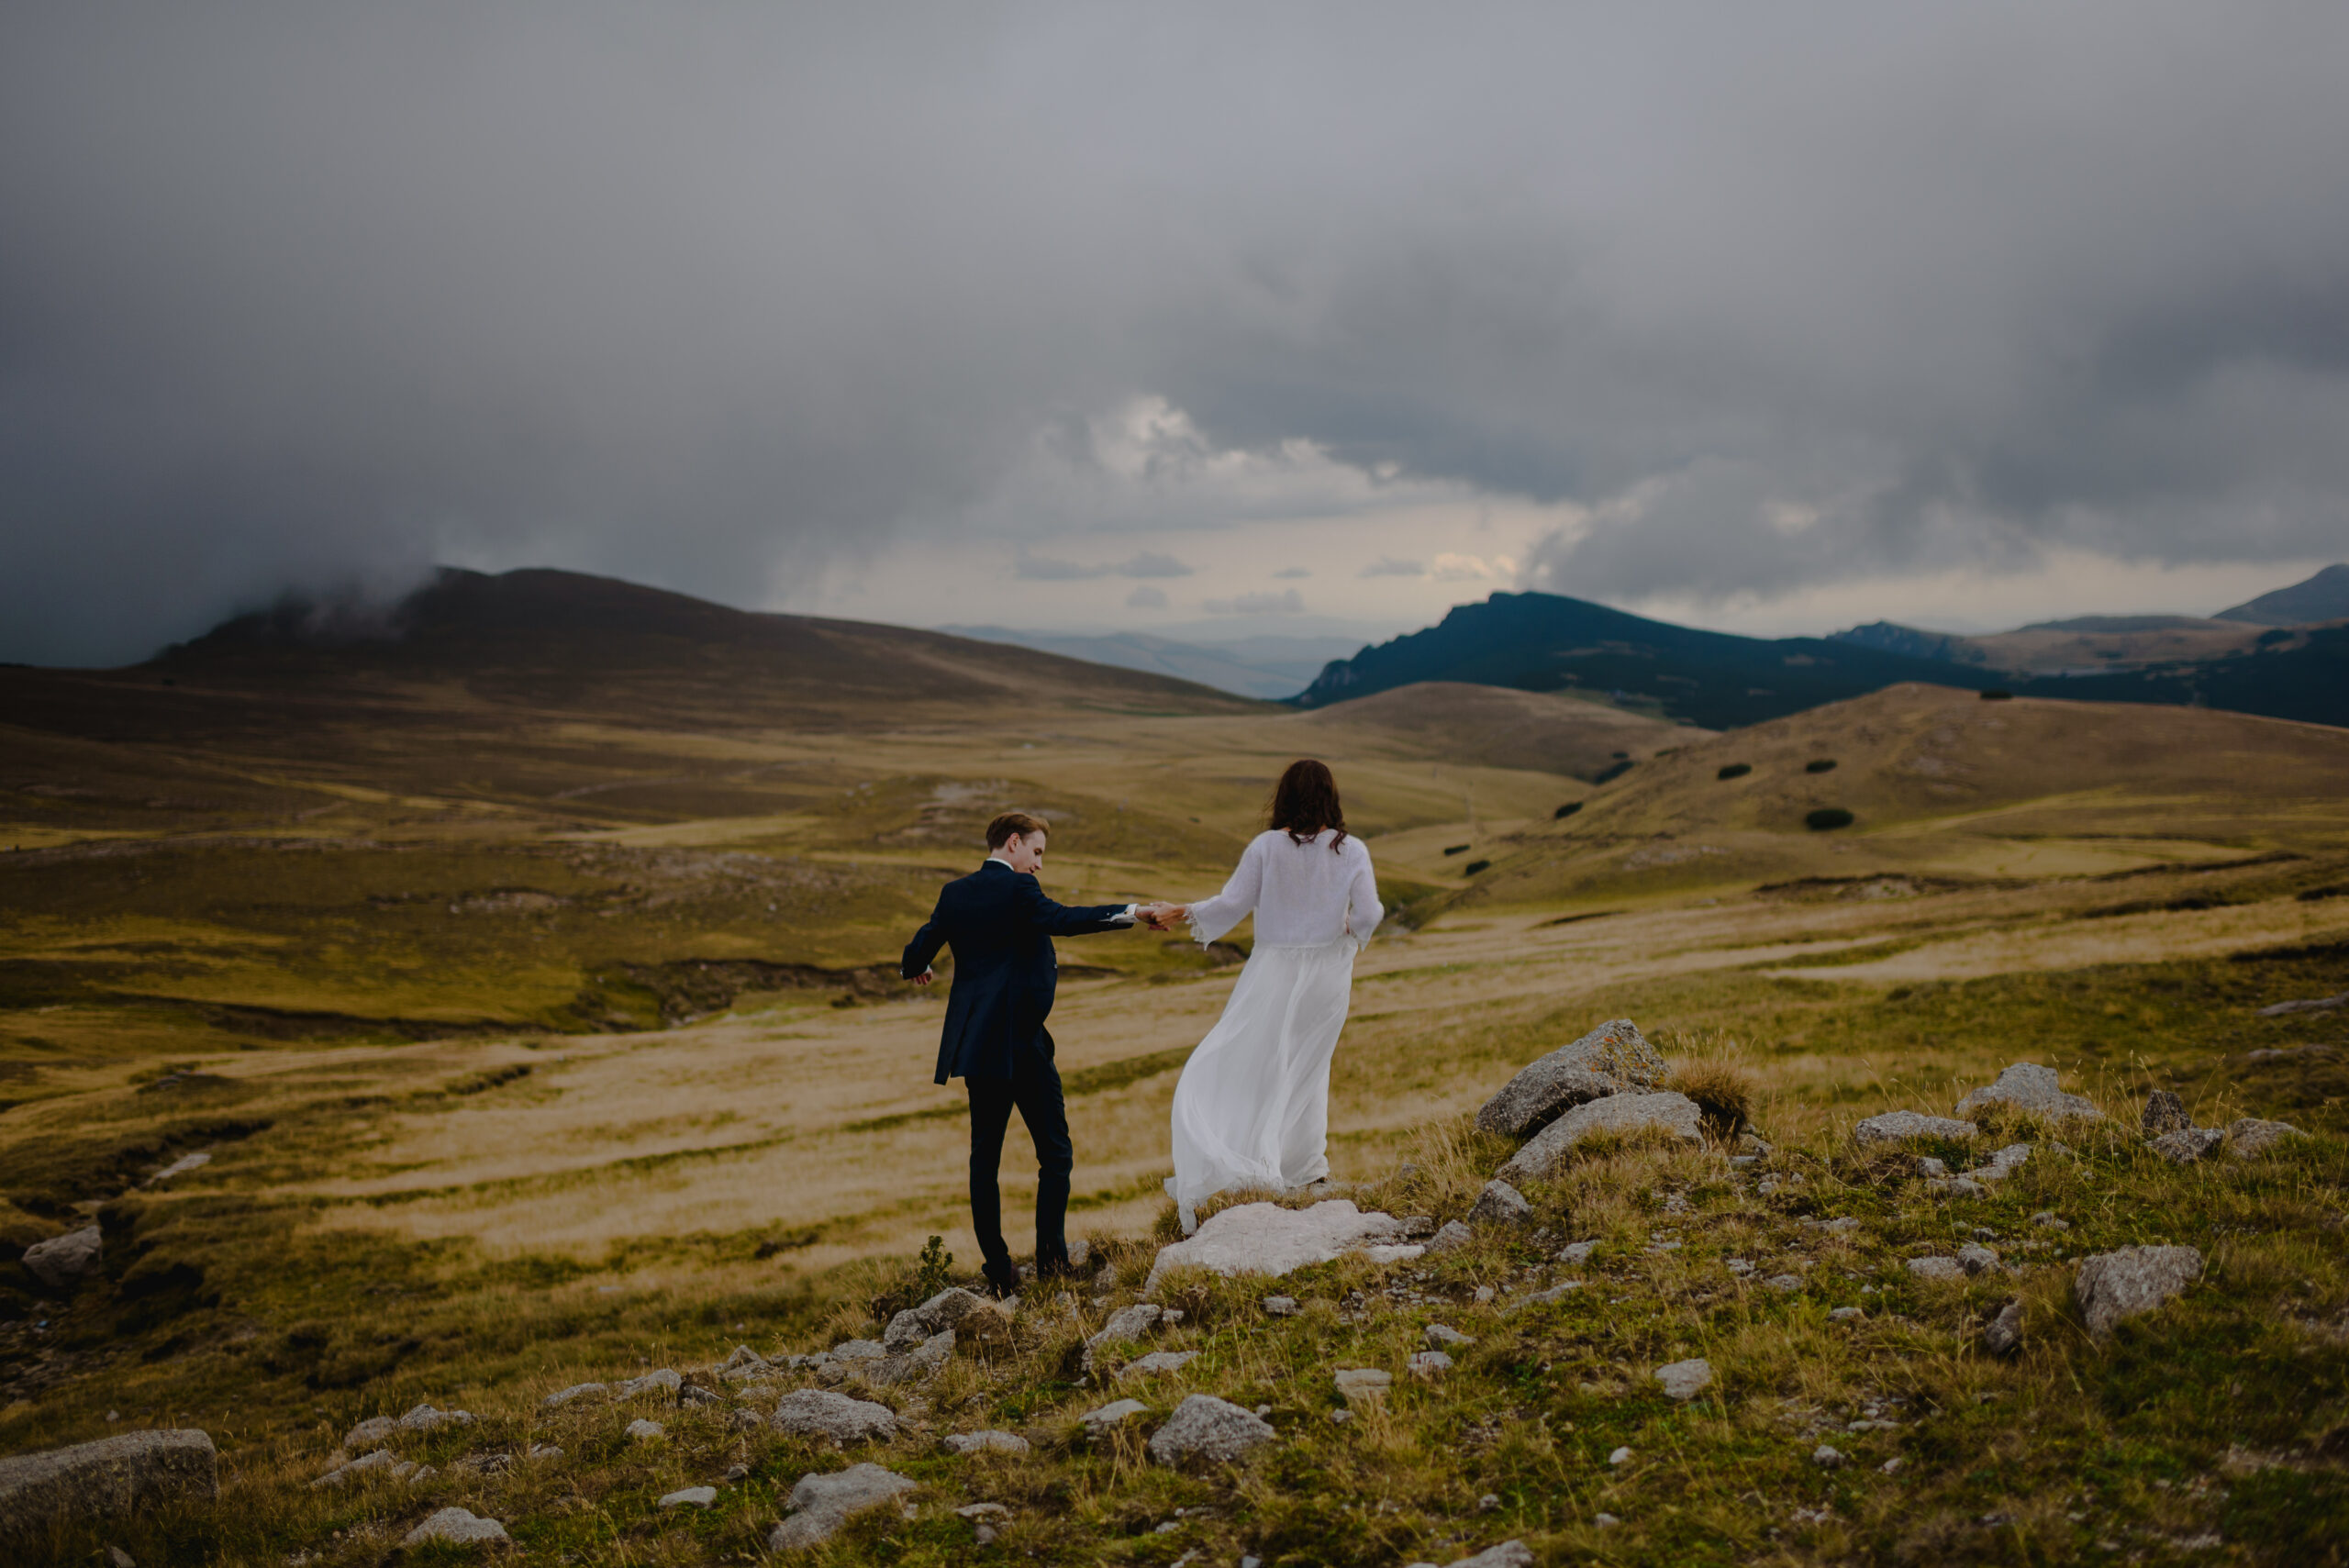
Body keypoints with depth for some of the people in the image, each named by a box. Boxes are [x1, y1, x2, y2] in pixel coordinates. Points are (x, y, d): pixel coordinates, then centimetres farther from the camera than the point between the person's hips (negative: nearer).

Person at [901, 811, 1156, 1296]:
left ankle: (998, 1270, 8)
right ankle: (1050, 1256, 0)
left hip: (973, 1044, 6)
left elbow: (919, 951, 12)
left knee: (984, 1156, 9)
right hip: (1022, 1041, -6)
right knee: (1055, 1153, 5)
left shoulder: (955, 892, 10)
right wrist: (1129, 913, -32)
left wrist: (916, 969, 36)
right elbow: (1060, 919, -26)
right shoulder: (1017, 889, -9)